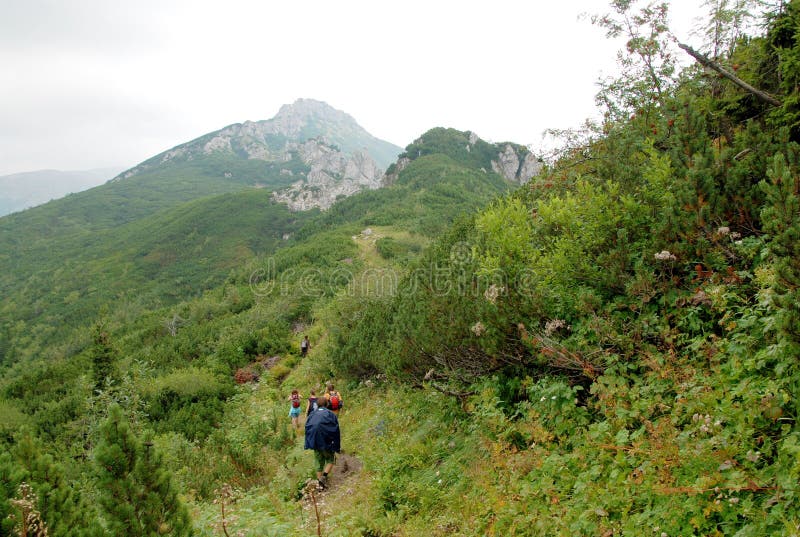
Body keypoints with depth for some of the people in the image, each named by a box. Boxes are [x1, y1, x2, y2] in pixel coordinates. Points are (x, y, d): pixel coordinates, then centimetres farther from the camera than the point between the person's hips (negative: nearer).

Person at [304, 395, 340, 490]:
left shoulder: (312, 414, 7)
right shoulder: (331, 415, -4)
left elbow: (307, 430, 11)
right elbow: (336, 432, -4)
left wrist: (308, 445, 17)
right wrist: (338, 447, 1)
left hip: (315, 444, 3)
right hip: (327, 443, -3)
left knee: (319, 463, 17)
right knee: (330, 460, 17)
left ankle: (320, 483, 20)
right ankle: (324, 476, -4)